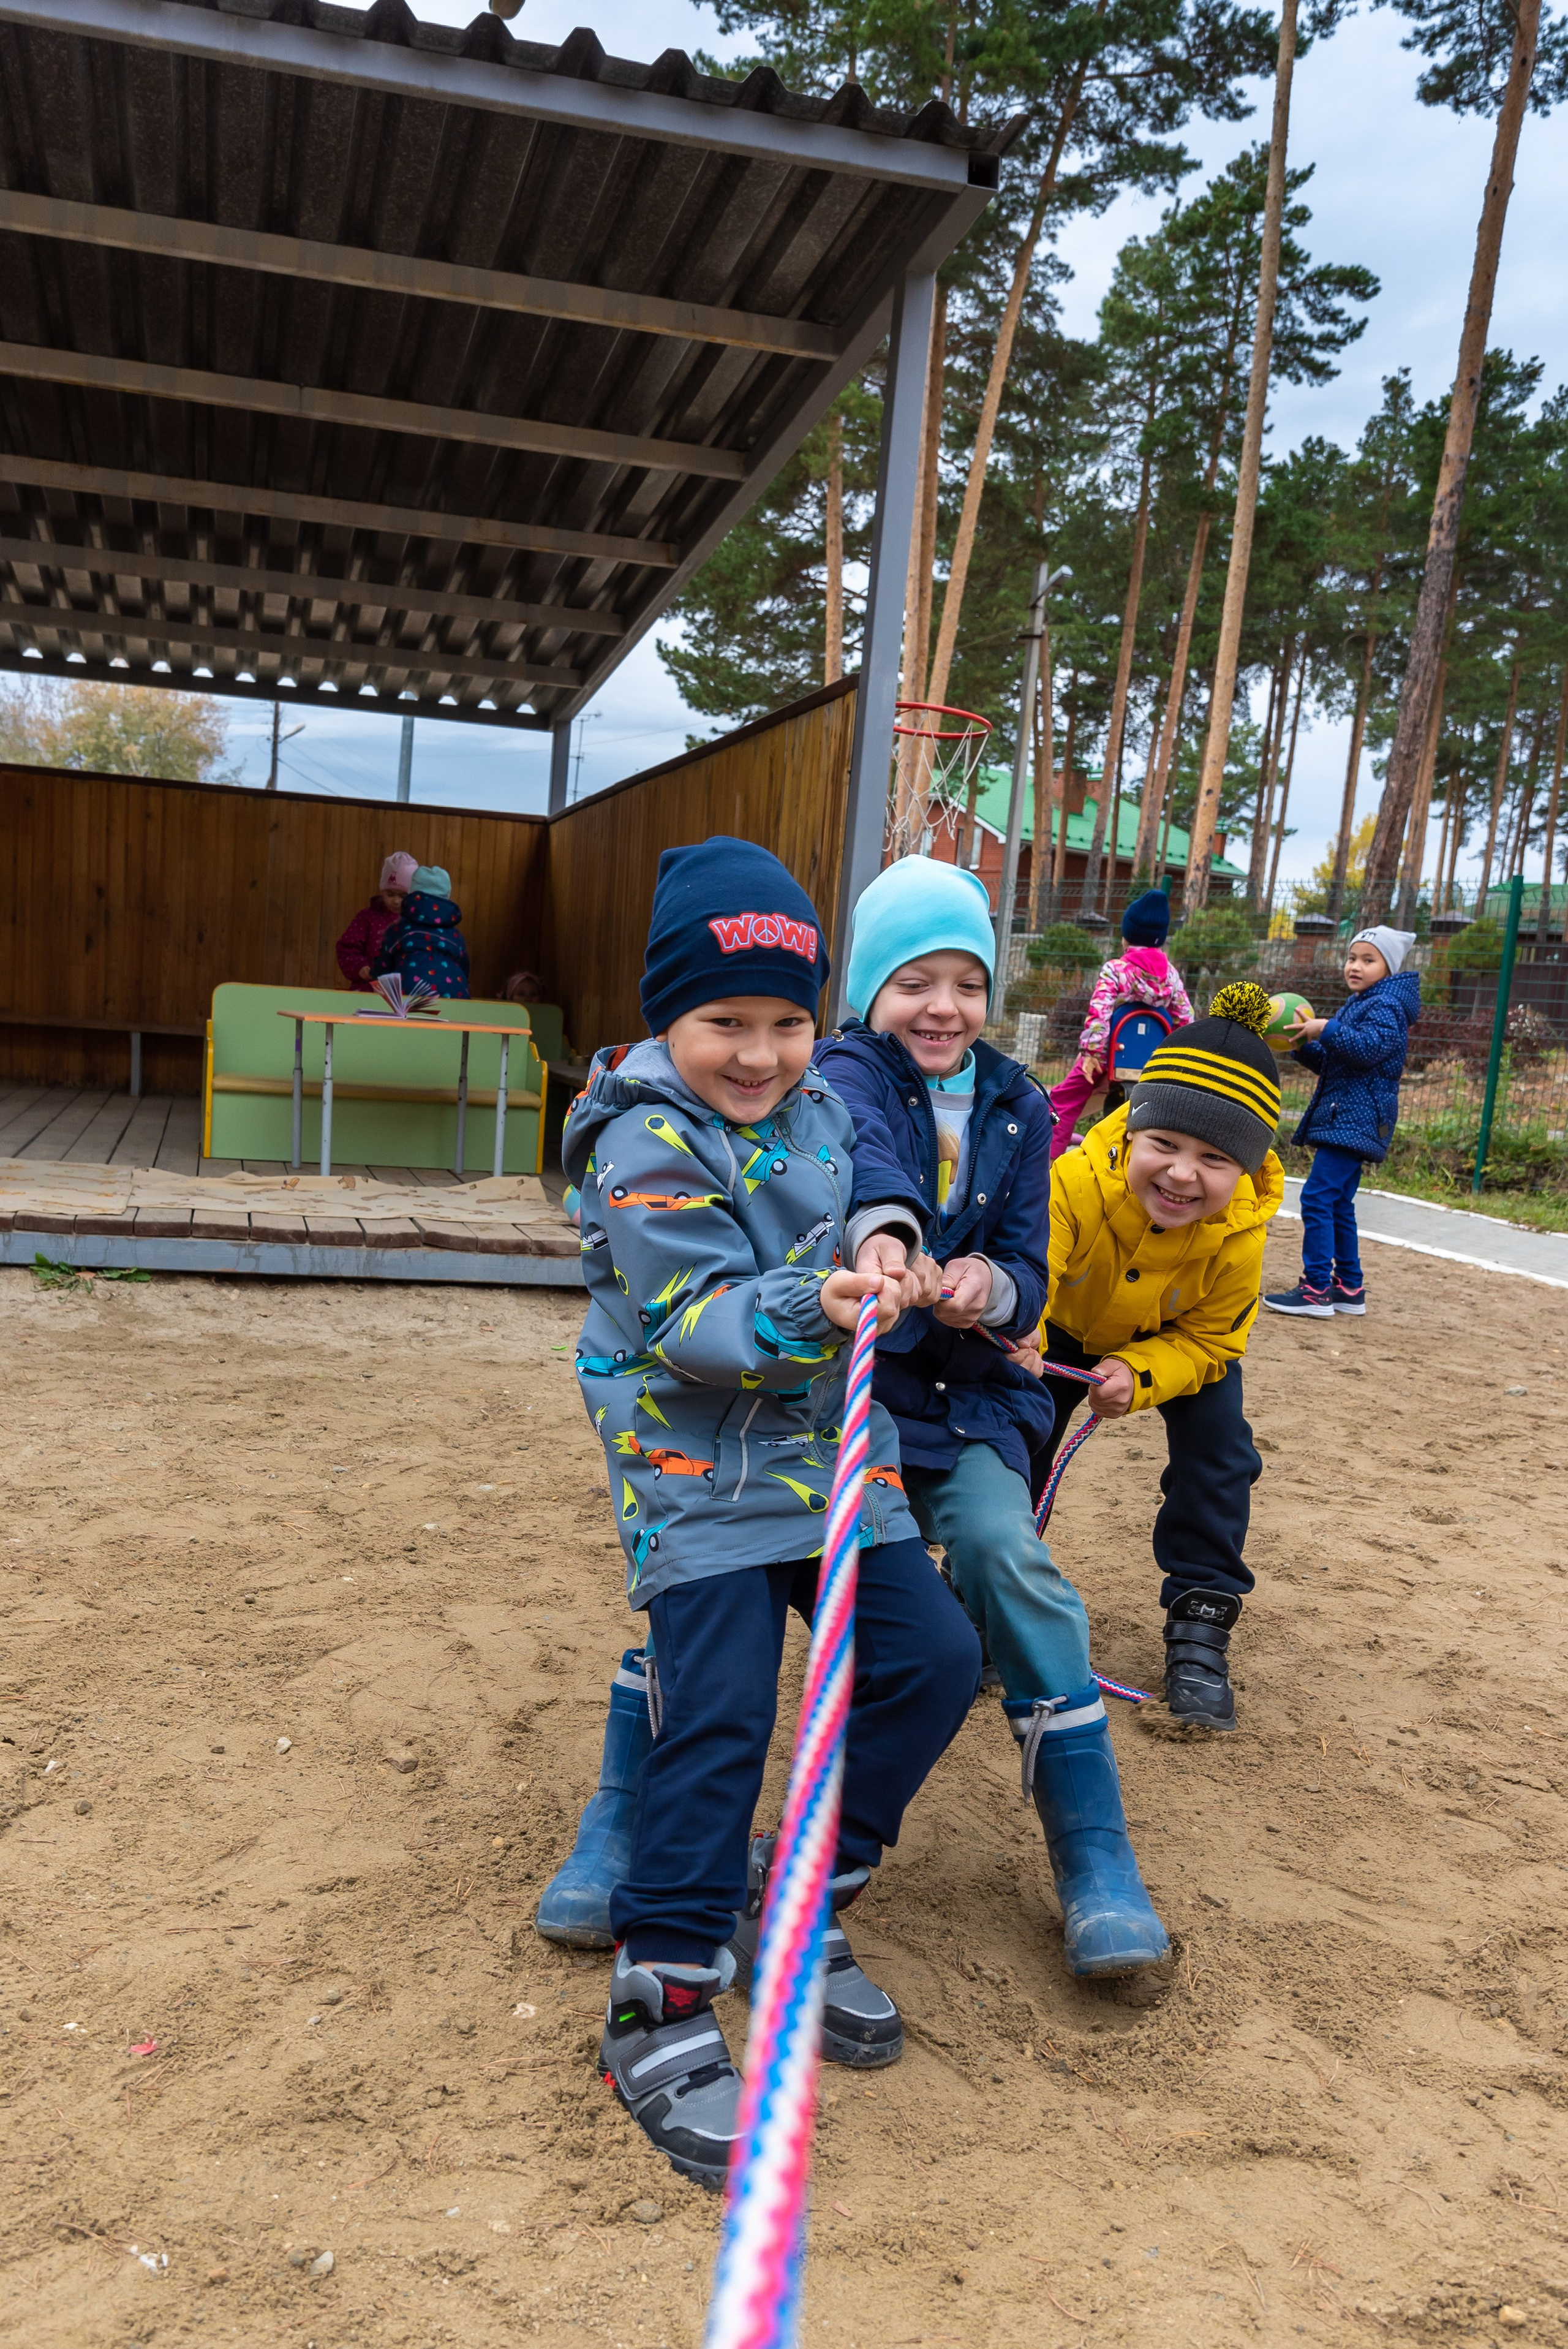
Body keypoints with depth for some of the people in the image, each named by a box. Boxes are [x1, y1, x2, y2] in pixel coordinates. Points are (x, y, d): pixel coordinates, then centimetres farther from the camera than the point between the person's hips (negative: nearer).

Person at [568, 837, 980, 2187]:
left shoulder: (819, 1108, 7)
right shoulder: (645, 1146, -15)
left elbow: (860, 1203, 12)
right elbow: (699, 1325, -22)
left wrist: (884, 1240, -12)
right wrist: (812, 1306, -38)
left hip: (832, 1450, 7)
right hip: (697, 1470, -7)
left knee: (934, 1659, 3)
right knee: (721, 1713, -14)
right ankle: (662, 2003, 2)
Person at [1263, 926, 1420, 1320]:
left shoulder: (1386, 1005, -9)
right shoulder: (1358, 1005, 21)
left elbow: (1370, 1047, -27)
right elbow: (1332, 1062, 23)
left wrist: (1326, 1029, -29)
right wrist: (1304, 1045, 7)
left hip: (1355, 1121, -11)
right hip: (1345, 1120, 11)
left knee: (1318, 1197, -16)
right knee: (1338, 1204, 13)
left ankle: (1316, 1290, -15)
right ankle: (1349, 1288, 20)